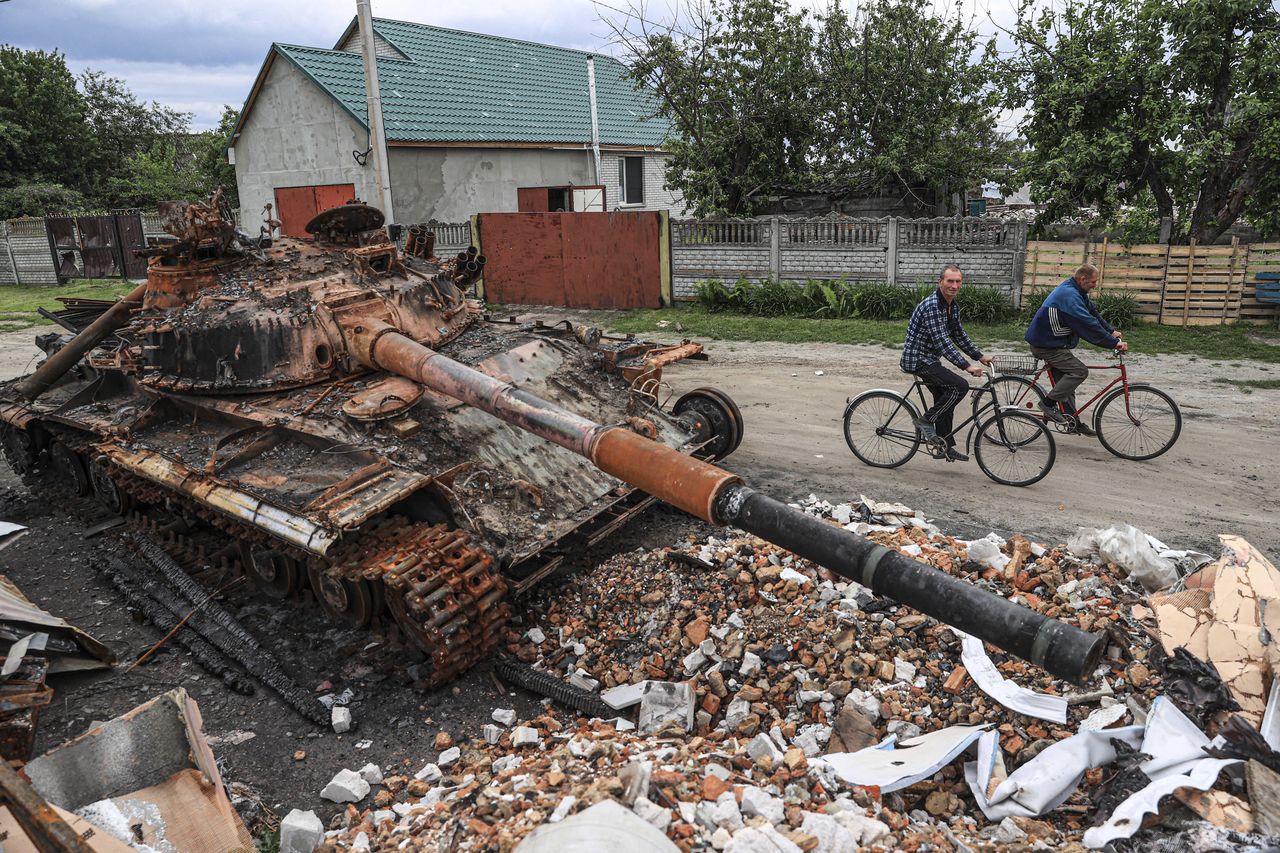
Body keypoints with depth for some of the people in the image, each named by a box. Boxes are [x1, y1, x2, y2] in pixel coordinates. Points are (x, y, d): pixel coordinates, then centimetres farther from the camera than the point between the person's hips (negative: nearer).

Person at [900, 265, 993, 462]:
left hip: (929, 359, 10)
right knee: (960, 386, -20)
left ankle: (946, 447, 25)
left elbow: (959, 336, 19)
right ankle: (926, 421, -8)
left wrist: (980, 356, 13)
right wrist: (967, 366, -30)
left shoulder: (953, 307, 9)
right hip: (917, 359, -10)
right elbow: (942, 342, -28)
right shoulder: (932, 305, -23)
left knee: (945, 402, 14)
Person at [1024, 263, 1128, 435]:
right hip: (1046, 345, -11)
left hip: (1051, 343, 11)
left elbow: (1093, 313, 15)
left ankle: (1073, 423, 20)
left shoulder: (1076, 292, 10)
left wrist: (1111, 331, 5)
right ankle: (1048, 403, -9)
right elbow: (1088, 324, -27)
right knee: (1079, 371, -18)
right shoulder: (1069, 295, -24)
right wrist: (1114, 343, -24)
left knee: (1065, 383, 13)